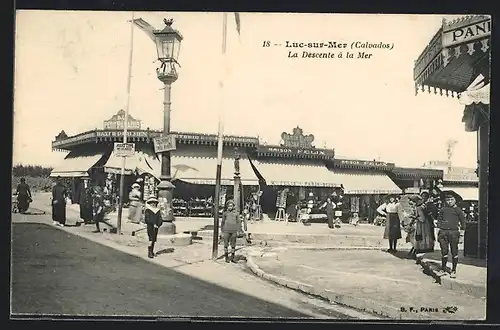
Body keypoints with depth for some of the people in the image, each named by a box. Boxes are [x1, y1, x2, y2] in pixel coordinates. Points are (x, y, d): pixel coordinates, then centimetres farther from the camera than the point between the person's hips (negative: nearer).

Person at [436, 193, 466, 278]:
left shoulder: (458, 210, 5)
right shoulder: (443, 209, 10)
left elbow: (463, 220, 10)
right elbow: (439, 219, 17)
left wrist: (462, 230, 6)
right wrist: (439, 229, 10)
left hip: (454, 232, -1)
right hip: (443, 232, 2)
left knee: (454, 251, 2)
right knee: (444, 251, 3)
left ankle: (454, 270, 10)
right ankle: (443, 268, 15)